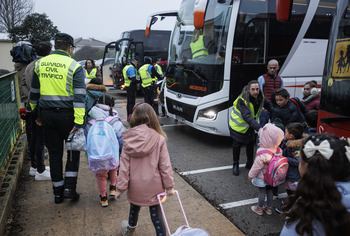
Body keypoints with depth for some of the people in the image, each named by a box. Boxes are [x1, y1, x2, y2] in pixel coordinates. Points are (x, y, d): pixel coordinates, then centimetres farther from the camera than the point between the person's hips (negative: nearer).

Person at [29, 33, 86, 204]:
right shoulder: (74, 66, -8)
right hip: (66, 114, -4)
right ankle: (69, 187, 9)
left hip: (46, 113, 4)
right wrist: (78, 122, -16)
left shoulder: (39, 64, 7)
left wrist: (36, 113, 23)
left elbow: (34, 92, 13)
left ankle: (58, 192, 23)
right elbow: (79, 96, -15)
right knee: (73, 149, 15)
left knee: (54, 152, 13)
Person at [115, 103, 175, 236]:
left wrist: (121, 187, -1)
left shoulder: (129, 140, -11)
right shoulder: (159, 139, -15)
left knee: (134, 207, 28)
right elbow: (165, 165, -12)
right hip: (153, 185, -3)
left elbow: (124, 166, -9)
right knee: (156, 213, 11)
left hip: (135, 185, 3)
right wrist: (169, 186, -2)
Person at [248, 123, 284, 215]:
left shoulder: (263, 155, -36)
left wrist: (250, 175, -7)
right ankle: (269, 208, 40)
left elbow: (257, 166, -24)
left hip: (262, 177, -6)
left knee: (261, 192, 12)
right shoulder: (278, 150, -15)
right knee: (269, 191, 22)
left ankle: (259, 208, 33)